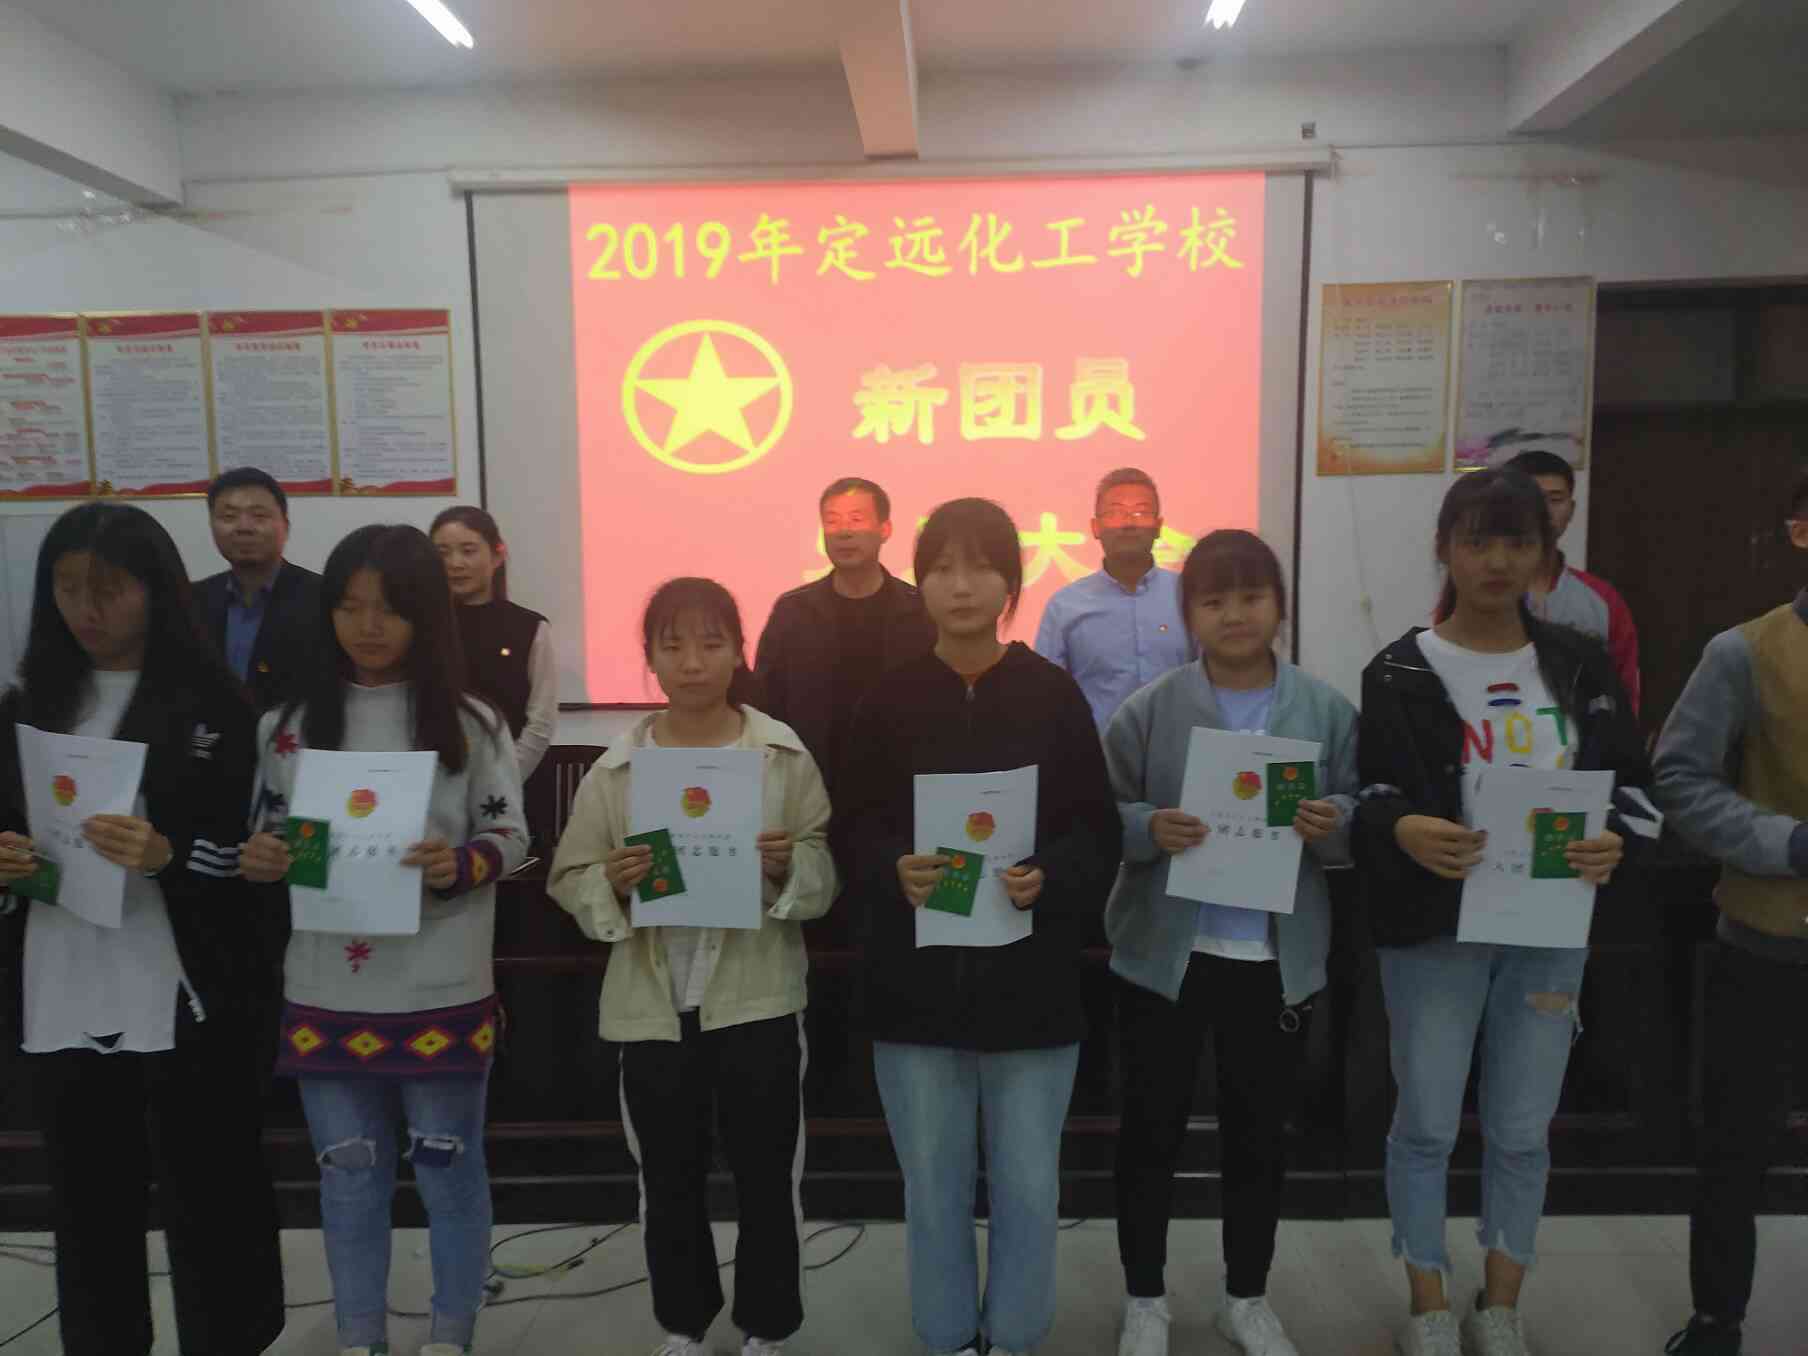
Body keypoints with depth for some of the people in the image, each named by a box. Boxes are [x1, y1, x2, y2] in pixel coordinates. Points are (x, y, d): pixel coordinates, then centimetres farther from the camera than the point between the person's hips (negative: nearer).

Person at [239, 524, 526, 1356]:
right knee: (348, 1177, 16)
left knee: (449, 1170, 12)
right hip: (325, 996, 2)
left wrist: (457, 867, -22)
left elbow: (510, 837, -3)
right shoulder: (288, 721, 2)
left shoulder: (468, 721, -4)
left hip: (441, 996, -2)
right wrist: (259, 860, -13)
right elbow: (268, 834, 9)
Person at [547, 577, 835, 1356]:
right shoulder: (616, 769, -1)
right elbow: (569, 879, 0)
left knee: (765, 1175, 11)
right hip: (653, 1005, 2)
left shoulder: (784, 755, -5)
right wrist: (613, 883, -20)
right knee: (669, 1179, 17)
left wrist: (786, 865, -25)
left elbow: (827, 876, -4)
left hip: (756, 997, -1)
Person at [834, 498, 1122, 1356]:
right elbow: (852, 831, 0)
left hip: (1030, 980, 0)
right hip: (917, 980, 1)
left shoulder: (1055, 696, -2)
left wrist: (1048, 877, -21)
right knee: (933, 1188, 14)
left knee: (1027, 1187, 11)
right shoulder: (888, 701, 0)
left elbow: (1099, 833, -2)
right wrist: (894, 869, -20)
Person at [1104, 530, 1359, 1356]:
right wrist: (1149, 828, -24)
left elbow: (1360, 818, 3)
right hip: (1164, 951, -1)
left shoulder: (1326, 711, 0)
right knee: (1152, 1130, 10)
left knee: (1259, 1133, 16)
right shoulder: (1150, 709, -5)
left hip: (1278, 958, 2)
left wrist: (1334, 825, -19)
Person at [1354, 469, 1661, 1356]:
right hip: (1432, 926, -3)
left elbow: (1632, 780, 6)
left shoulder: (1580, 666, 5)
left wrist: (1615, 842, -15)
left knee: (1522, 1131, 14)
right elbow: (1366, 786, -7)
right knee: (1427, 1126, 8)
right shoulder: (1401, 672, -4)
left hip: (1550, 925, 3)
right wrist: (1403, 829, -29)